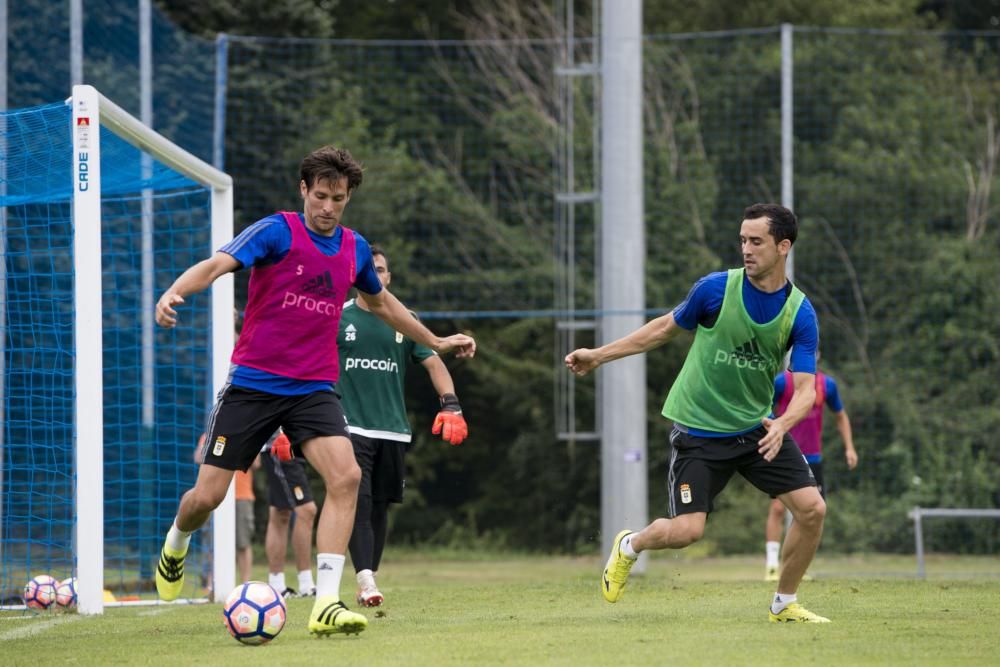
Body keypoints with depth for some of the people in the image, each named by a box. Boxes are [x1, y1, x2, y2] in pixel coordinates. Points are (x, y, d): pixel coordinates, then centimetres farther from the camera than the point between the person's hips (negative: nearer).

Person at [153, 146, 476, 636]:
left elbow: (381, 303, 28)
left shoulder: (354, 249, 8)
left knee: (346, 476, -22)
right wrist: (174, 293, -44)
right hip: (252, 384, -3)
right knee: (207, 497, -1)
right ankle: (176, 543, 37)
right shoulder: (276, 232, -8)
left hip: (313, 389, 3)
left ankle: (326, 604, -23)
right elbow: (218, 264, -24)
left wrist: (436, 342, 36)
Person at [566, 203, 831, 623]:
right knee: (686, 531, -13)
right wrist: (600, 355, 8)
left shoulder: (800, 314, -10)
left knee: (811, 509, -11)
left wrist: (782, 424, -36)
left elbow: (805, 389, -14)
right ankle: (629, 546, 23)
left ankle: (784, 605, 10)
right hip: (699, 427, -2)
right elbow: (668, 327, 4)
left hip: (757, 427, 2)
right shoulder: (716, 289, -13)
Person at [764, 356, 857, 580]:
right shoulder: (782, 381, -7)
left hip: (812, 458, 4)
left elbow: (841, 416, 17)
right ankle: (771, 565, -9)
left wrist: (849, 448, 9)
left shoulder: (826, 384, 4)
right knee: (777, 508, -13)